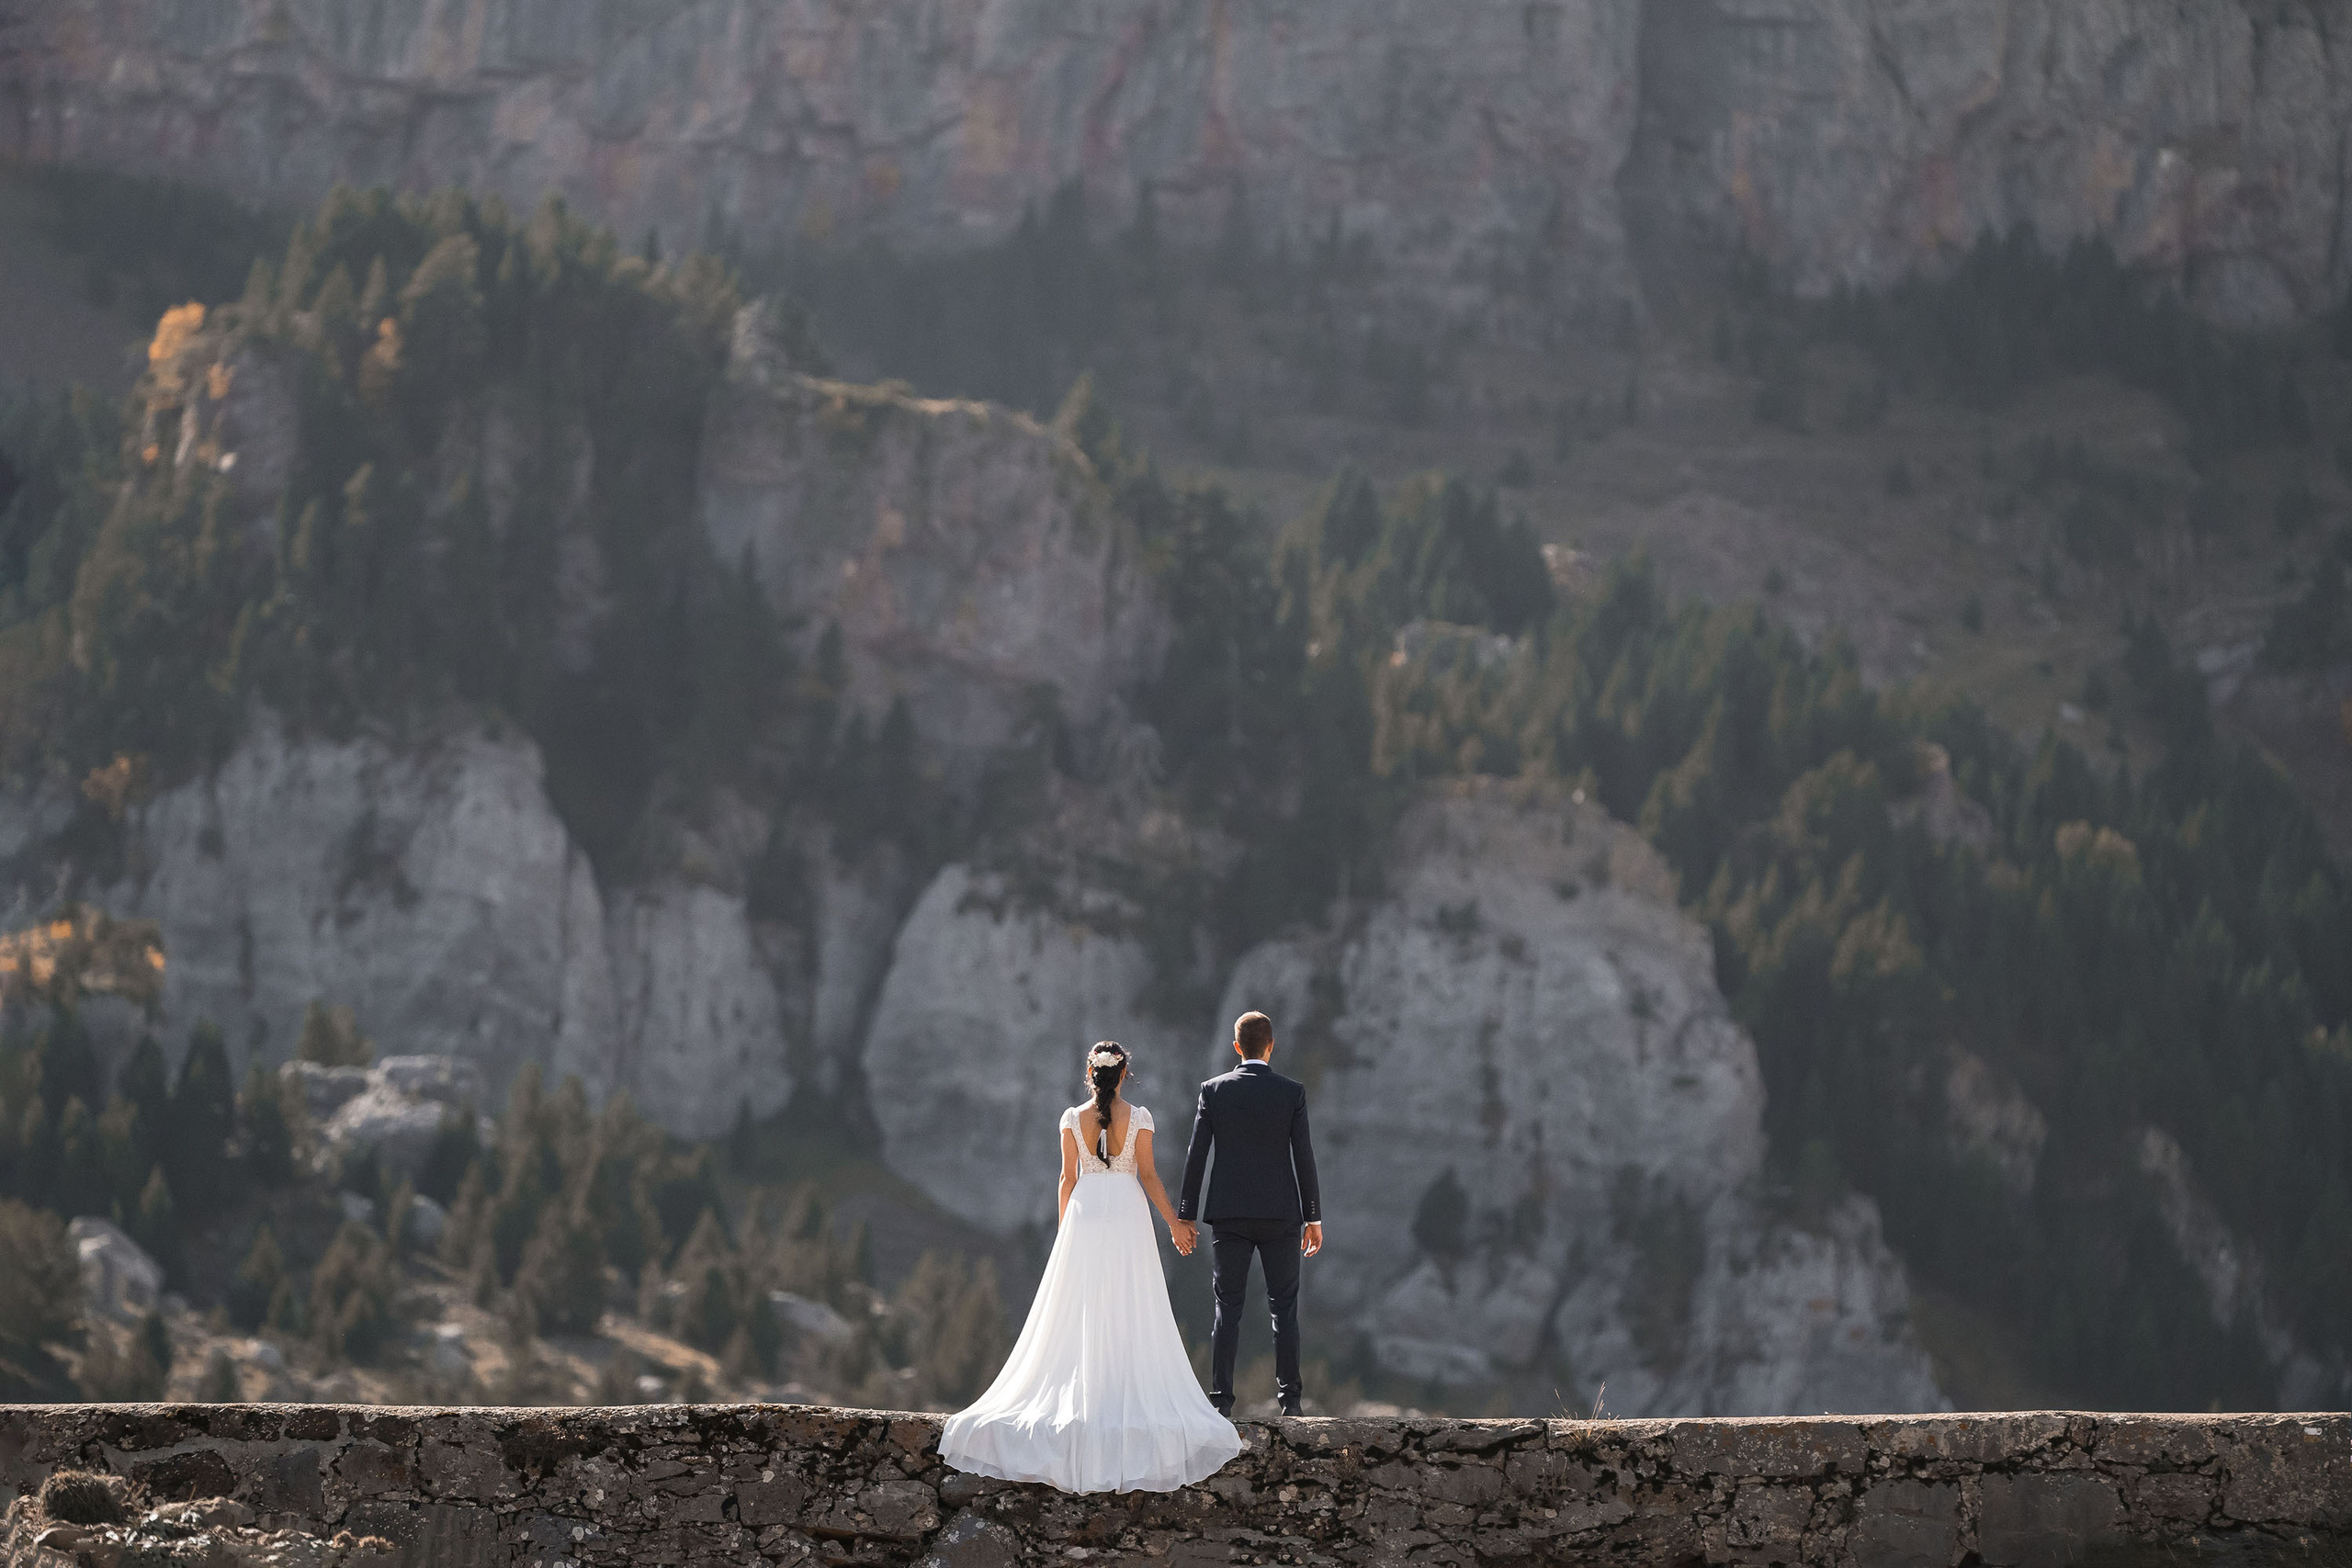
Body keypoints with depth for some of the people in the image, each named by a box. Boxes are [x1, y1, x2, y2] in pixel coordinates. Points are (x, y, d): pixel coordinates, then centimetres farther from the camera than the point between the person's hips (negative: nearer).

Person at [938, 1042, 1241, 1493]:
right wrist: (1174, 1223, 4)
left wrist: (1065, 1229, 14)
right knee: (1130, 1317, 1)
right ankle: (1129, 1400, -3)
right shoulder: (1138, 1117, -3)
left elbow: (1068, 1179, 3)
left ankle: (1081, 1398, 3)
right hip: (1128, 1217, -1)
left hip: (1085, 1212, 2)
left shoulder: (1073, 1119, 1)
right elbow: (1148, 1176, -4)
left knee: (1080, 1317, 5)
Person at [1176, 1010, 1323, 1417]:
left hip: (1230, 1216, 1)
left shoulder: (1214, 1091, -1)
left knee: (1228, 1307, 3)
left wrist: (1185, 1216, 4)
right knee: (1284, 1307, 6)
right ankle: (1289, 1397, 2)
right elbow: (1304, 1157, -2)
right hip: (1281, 1215, 0)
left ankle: (1221, 1397, -2)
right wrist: (1314, 1218, 6)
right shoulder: (1292, 1093, -2)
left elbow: (1196, 1155, -1)